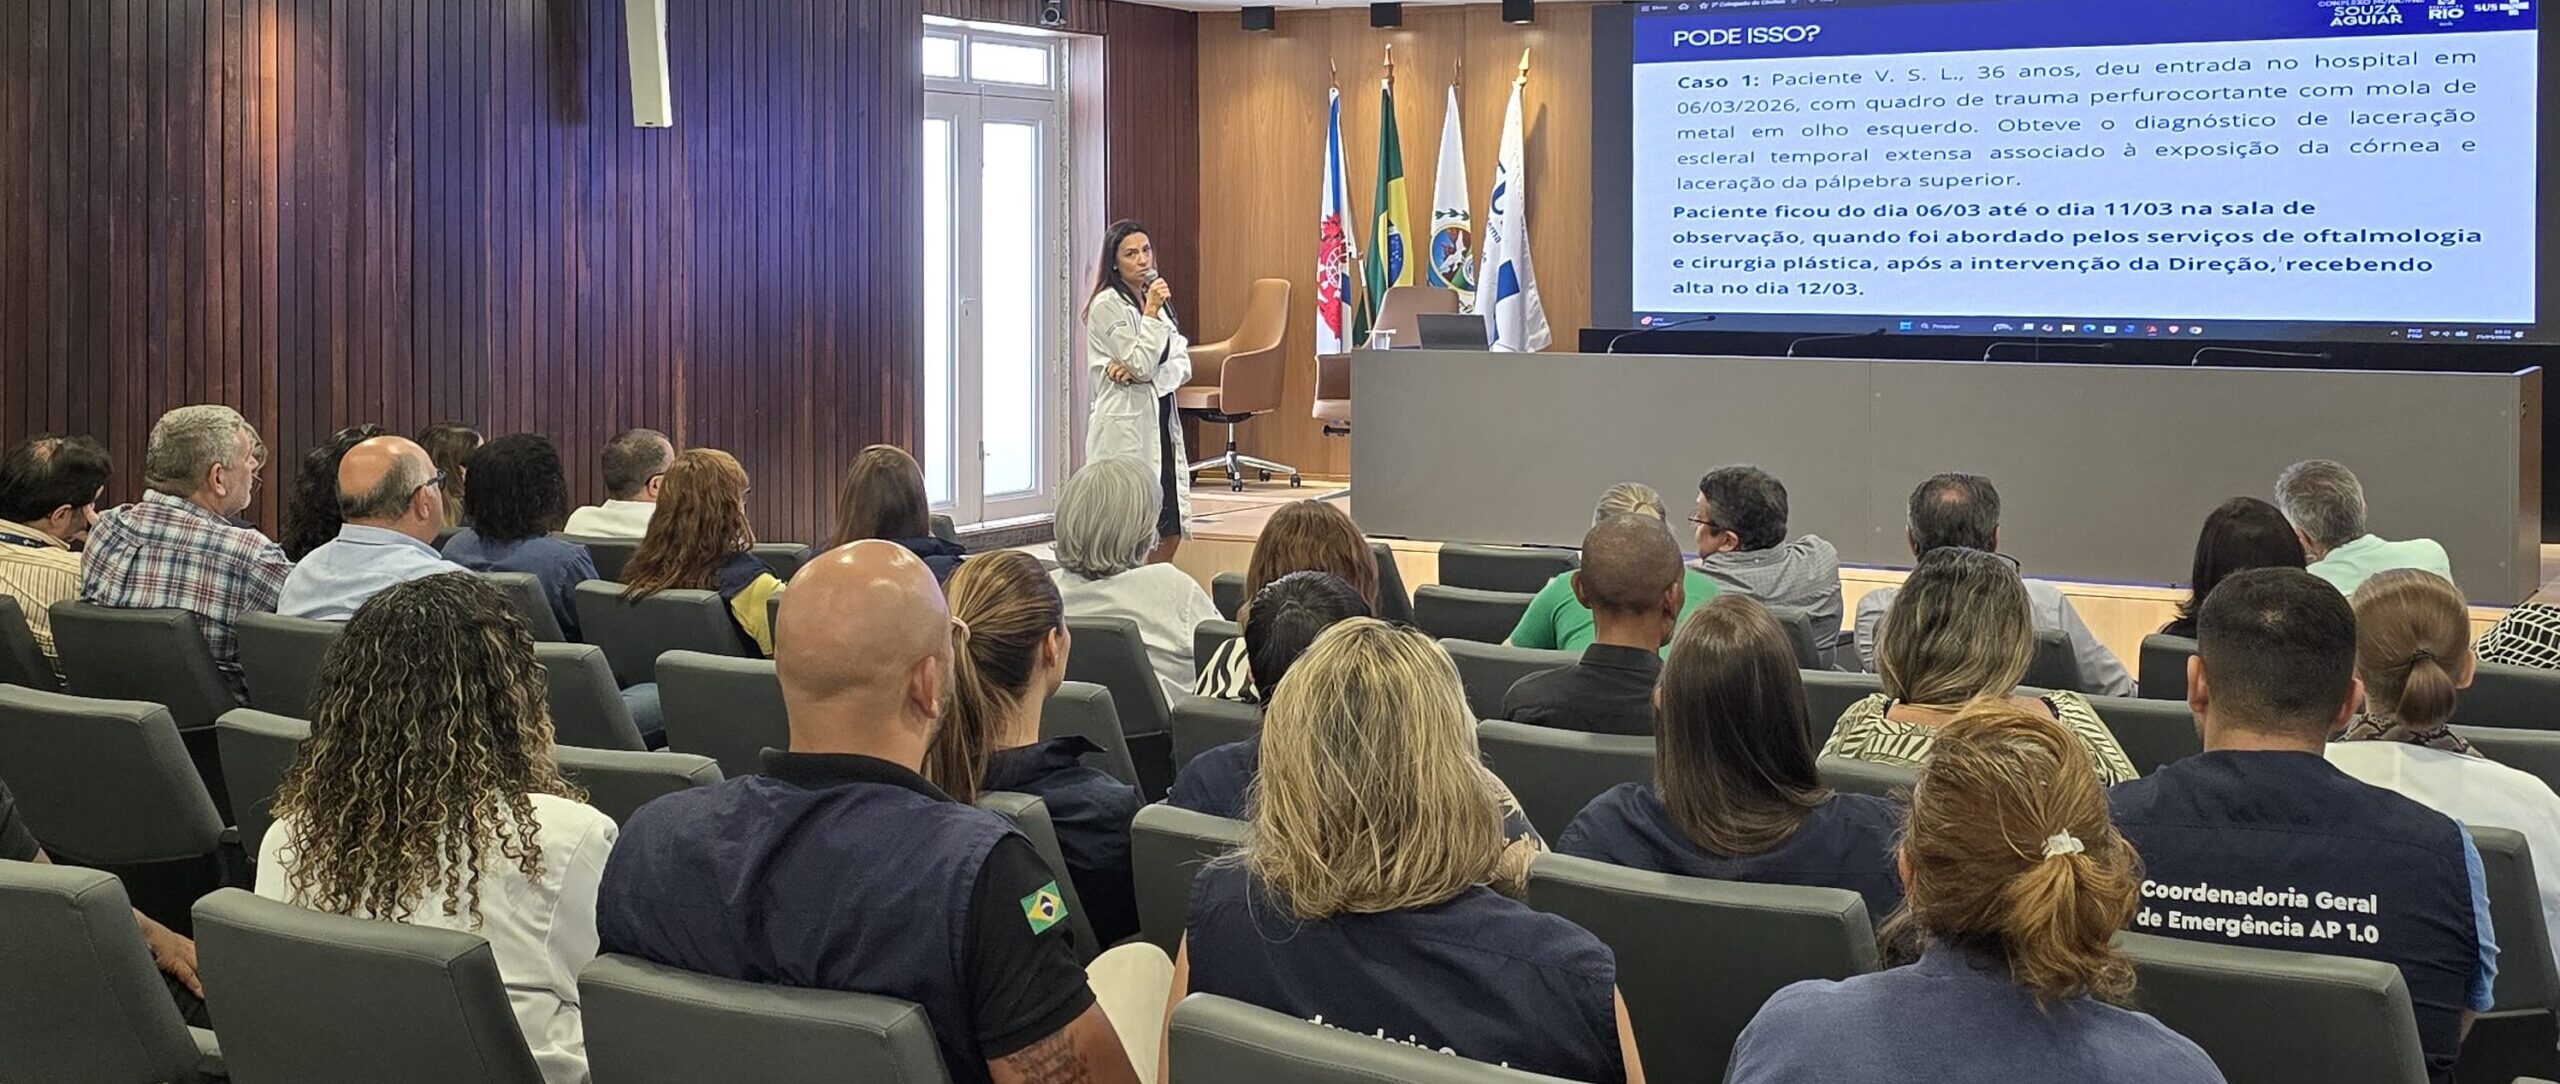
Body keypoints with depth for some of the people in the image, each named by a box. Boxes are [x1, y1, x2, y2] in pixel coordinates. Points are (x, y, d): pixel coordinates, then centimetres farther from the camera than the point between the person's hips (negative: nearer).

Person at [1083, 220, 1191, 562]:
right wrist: (1151, 313, -16)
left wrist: (1141, 374, -11)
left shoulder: (1156, 299, 15)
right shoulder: (1108, 305, -8)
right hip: (1125, 427, -8)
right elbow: (1141, 364, -15)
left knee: (1171, 531, 9)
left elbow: (1182, 364, 6)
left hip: (1161, 421, 8)